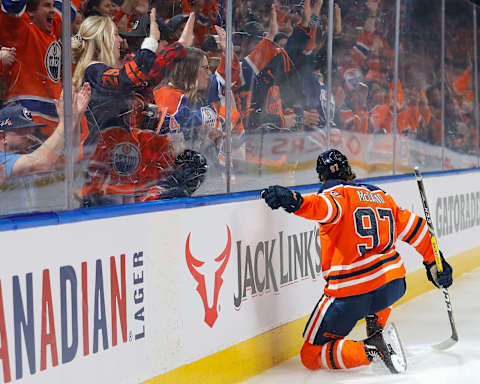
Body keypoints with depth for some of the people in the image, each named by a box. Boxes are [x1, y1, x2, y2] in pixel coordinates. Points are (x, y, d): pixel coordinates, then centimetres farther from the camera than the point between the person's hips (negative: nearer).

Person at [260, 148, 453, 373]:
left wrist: (295, 202, -46)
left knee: (311, 355, 5)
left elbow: (325, 208, -29)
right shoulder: (381, 195, 16)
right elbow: (414, 229, 21)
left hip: (351, 294, -6)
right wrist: (433, 261, 34)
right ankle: (376, 335, 24)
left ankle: (370, 352, -16)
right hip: (394, 286, 6)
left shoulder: (336, 194, -3)